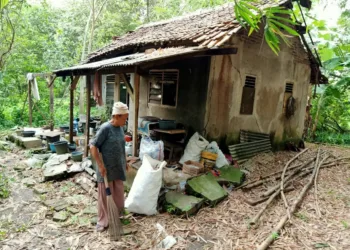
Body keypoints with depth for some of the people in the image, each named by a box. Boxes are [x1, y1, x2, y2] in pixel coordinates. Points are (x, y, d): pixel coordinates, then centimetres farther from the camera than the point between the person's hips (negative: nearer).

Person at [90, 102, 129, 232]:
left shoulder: (120, 128, 5)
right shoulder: (105, 128, -18)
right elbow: (93, 146, -18)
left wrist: (125, 162, 19)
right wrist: (100, 165, -20)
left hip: (118, 168, 7)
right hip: (106, 168, -7)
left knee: (119, 193, 17)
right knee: (104, 195, 6)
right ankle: (102, 221, 21)